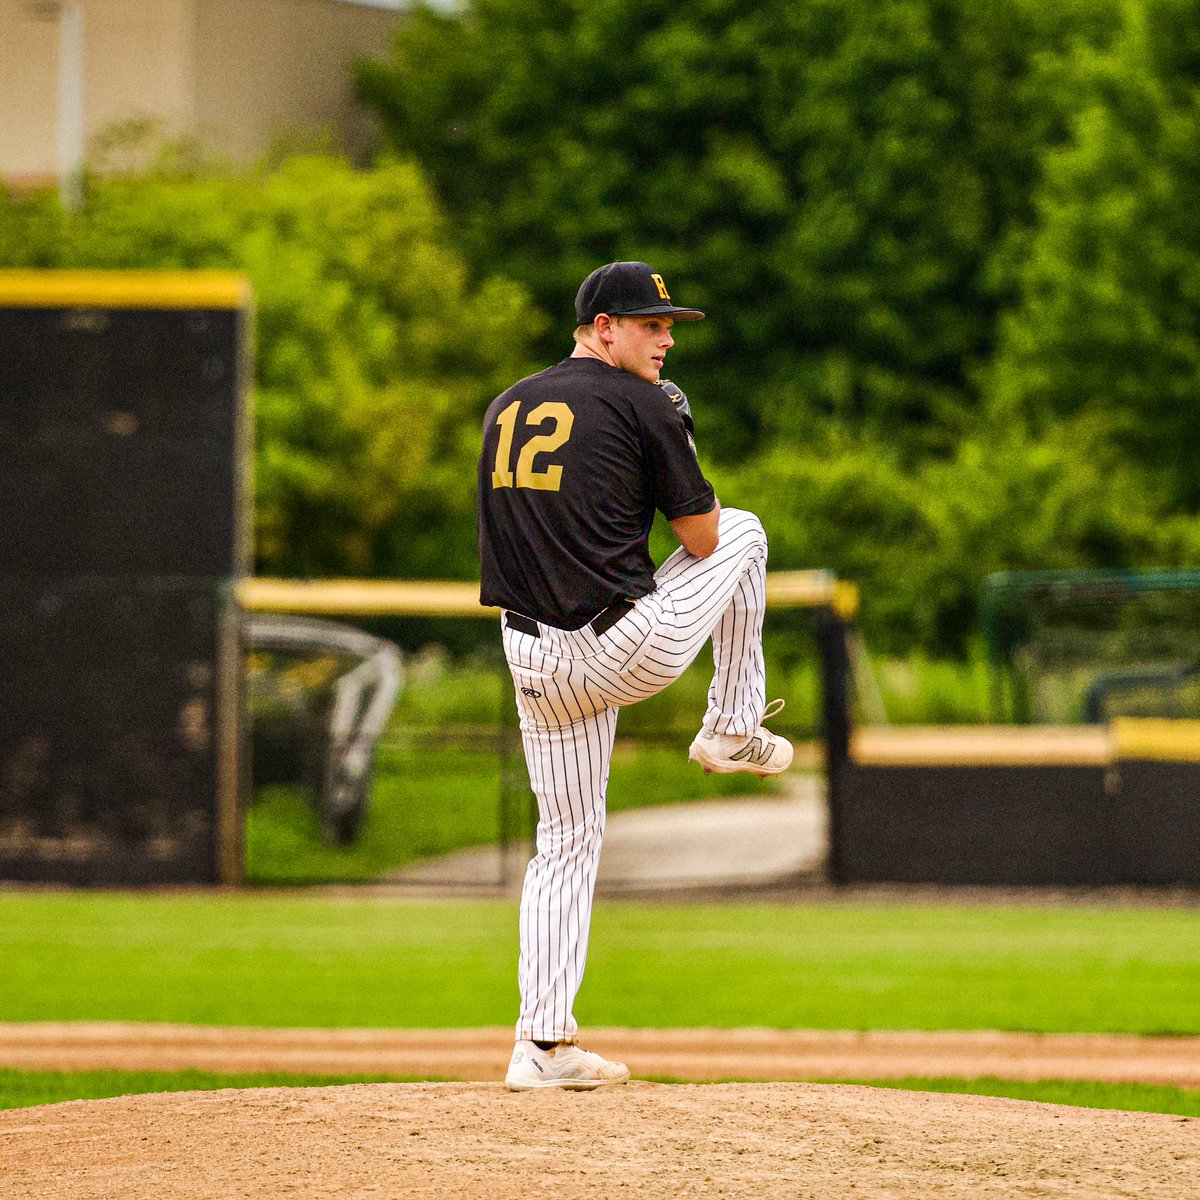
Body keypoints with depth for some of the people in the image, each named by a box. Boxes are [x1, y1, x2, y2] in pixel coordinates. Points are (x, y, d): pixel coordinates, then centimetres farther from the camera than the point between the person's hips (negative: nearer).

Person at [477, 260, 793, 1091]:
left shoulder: (507, 409, 14)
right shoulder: (644, 407, -7)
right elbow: (702, 537, -2)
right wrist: (677, 441, 14)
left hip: (533, 662, 6)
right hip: (629, 648, -6)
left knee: (567, 841, 14)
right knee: (743, 531, 20)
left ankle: (544, 1045, 9)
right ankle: (733, 731, 24)